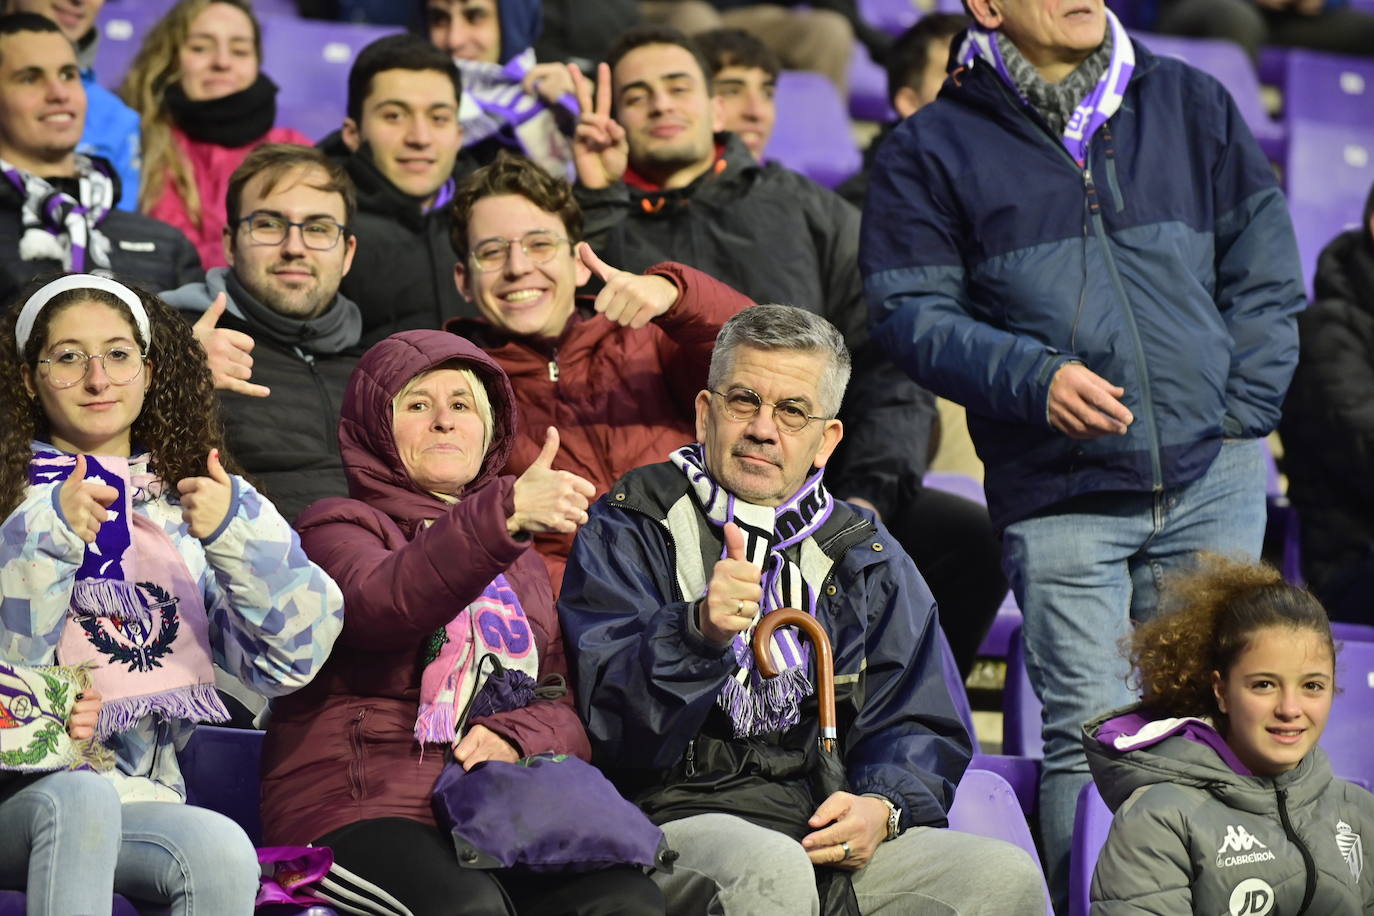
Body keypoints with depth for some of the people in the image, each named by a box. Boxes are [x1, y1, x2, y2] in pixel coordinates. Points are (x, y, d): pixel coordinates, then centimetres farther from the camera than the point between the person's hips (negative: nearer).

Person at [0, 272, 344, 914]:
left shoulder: (182, 510, 15)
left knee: (221, 851, -29)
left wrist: (237, 533, -10)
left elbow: (288, 661, 3)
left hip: (137, 797, 3)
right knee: (79, 802, -36)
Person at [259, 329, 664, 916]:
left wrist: (516, 737, -6)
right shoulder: (337, 528, 10)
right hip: (363, 805, -4)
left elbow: (568, 707, 19)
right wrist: (504, 513, -30)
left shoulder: (519, 564, 29)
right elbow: (382, 605, -15)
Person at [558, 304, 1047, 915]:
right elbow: (612, 718, -7)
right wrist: (699, 630, -26)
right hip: (679, 816, -4)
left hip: (831, 834, 4)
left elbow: (917, 726, 15)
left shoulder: (864, 557, 21)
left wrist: (882, 807, -7)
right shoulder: (628, 528, 7)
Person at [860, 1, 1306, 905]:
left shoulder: (1191, 105, 12)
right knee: (1089, 734, -8)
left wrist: (1245, 410, 3)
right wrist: (1034, 379, -16)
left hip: (1213, 478, 3)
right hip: (1060, 495, -3)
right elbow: (912, 313, -1)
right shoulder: (934, 147, 4)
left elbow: (1265, 266, 14)